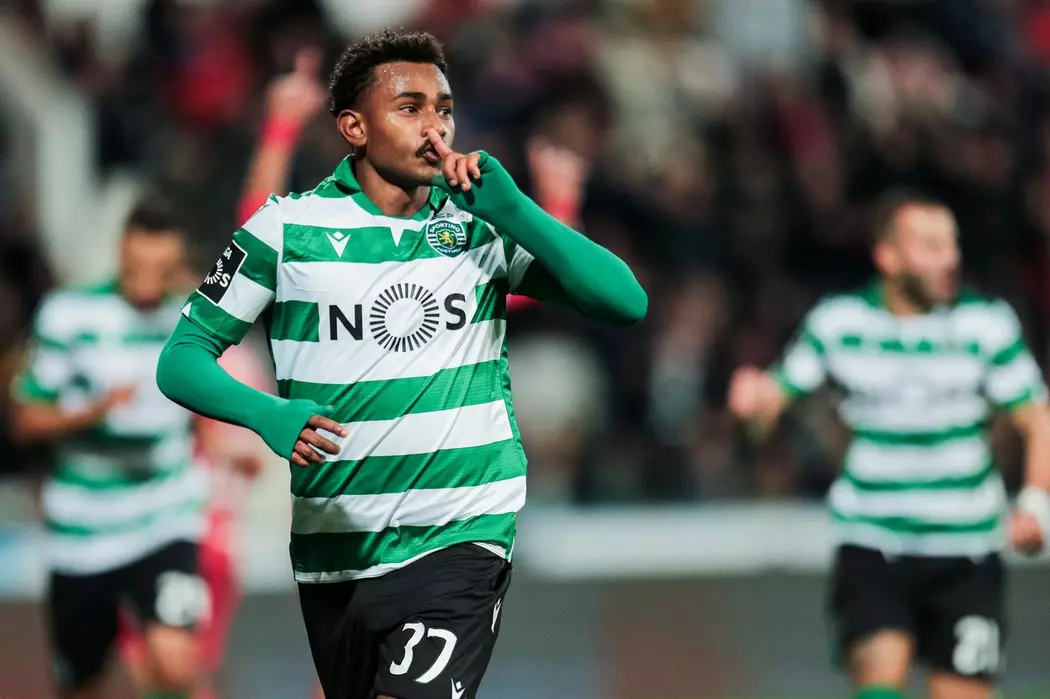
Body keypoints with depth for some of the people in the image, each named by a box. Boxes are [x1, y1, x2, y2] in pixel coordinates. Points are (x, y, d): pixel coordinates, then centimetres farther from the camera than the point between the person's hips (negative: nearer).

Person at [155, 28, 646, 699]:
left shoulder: (484, 223, 4)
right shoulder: (288, 228, 0)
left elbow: (626, 302, -5)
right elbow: (183, 359, -1)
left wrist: (511, 206, -15)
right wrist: (270, 415, -21)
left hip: (459, 542, -1)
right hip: (332, 556, 2)